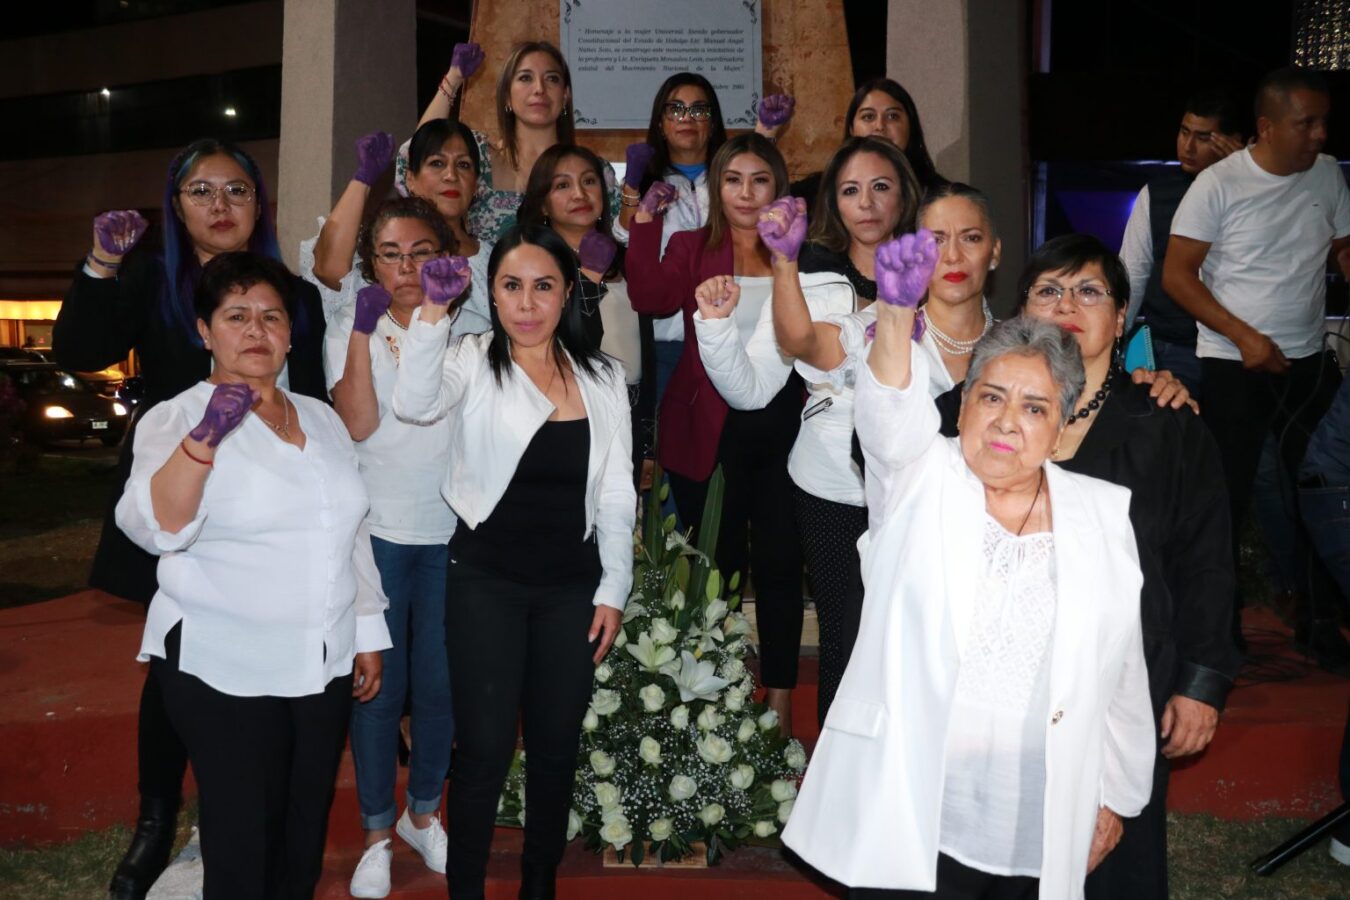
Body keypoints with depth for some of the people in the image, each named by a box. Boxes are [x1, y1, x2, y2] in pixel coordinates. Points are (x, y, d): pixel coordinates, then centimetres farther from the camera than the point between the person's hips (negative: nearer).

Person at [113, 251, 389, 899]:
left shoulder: (323, 419, 11)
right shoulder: (177, 419, -6)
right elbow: (153, 526, -24)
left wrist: (368, 635, 16)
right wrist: (203, 438, -38)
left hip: (325, 668, 5)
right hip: (224, 674, -5)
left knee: (305, 839, 13)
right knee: (244, 845, 0)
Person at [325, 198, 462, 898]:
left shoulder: (467, 330, 4)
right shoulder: (351, 330, 3)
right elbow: (359, 423, -12)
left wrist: (443, 311, -13)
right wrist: (364, 329, -17)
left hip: (450, 532, 1)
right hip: (376, 530, -1)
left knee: (439, 683, 9)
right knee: (378, 686, 5)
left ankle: (422, 813, 31)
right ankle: (377, 833, 22)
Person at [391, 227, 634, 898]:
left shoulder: (603, 378, 6)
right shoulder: (472, 362, -1)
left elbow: (616, 493, 7)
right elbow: (416, 403, -24)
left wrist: (613, 590, 2)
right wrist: (432, 311, -36)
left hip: (571, 588, 3)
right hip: (486, 584, -3)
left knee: (556, 747, 11)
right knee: (485, 749, -2)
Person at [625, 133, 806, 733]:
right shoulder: (691, 249, 6)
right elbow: (652, 298, -15)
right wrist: (645, 221, -19)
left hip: (781, 424, 1)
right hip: (710, 429, 0)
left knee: (780, 564, 6)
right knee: (718, 566, 8)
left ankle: (779, 704, 19)